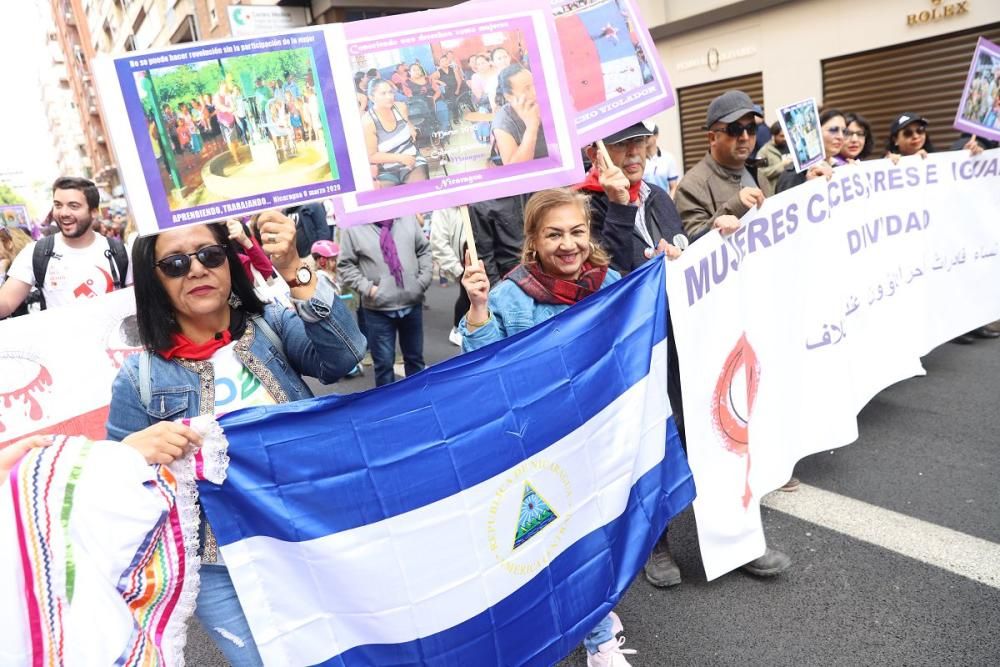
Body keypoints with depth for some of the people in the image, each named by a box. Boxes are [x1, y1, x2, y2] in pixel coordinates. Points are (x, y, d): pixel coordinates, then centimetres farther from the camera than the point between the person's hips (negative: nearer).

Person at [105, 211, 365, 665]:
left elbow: (342, 356, -22)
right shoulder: (140, 377, -5)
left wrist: (294, 271, -32)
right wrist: (131, 450, -23)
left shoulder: (272, 326, -3)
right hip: (222, 570, -1)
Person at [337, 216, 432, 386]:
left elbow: (424, 249, 10)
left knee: (415, 357, 19)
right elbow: (345, 265, -3)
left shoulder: (407, 217, 2)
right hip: (378, 309, -3)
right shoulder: (353, 227, -8)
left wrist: (424, 279, -2)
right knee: (384, 362, 6)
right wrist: (367, 287, -14)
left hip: (412, 304, 3)